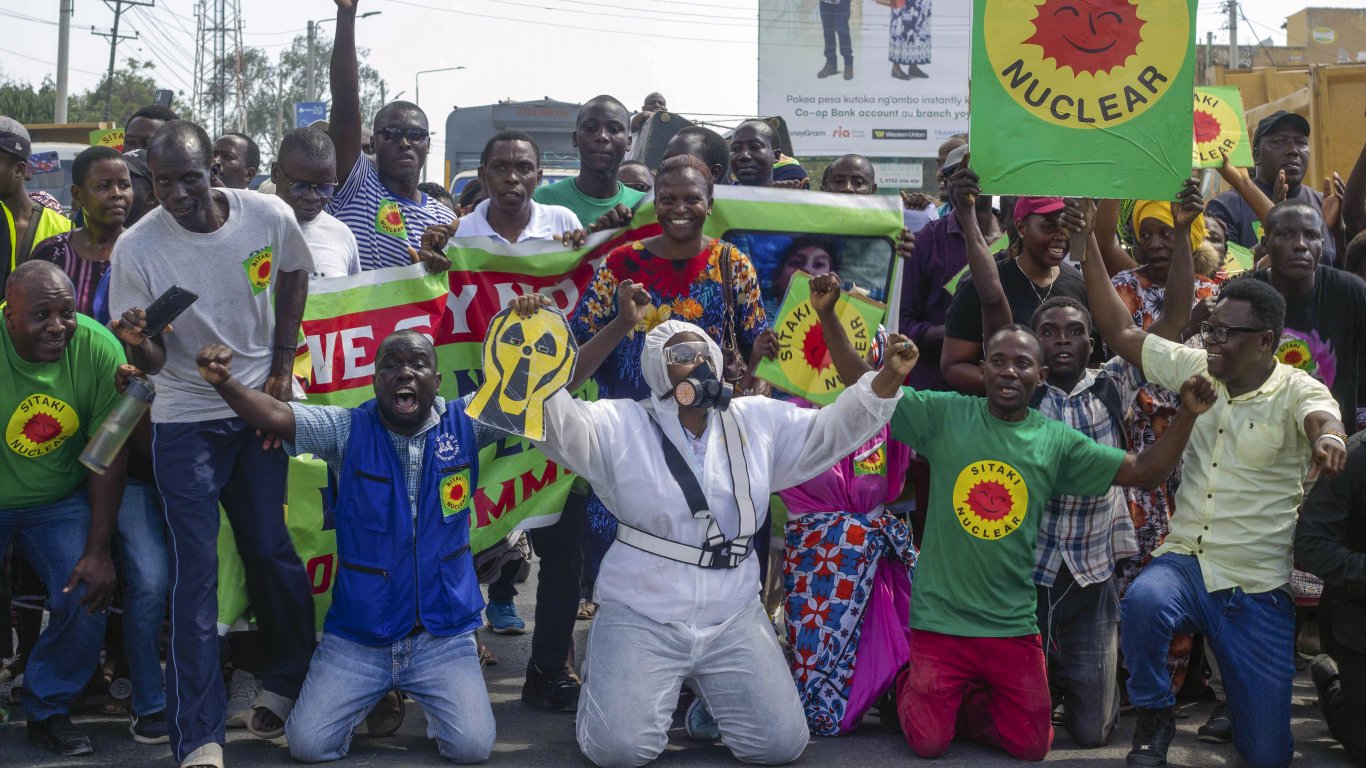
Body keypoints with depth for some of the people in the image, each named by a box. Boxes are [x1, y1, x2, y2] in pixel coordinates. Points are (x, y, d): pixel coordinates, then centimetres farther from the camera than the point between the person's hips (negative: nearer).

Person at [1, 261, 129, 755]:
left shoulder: (99, 350, -19)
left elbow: (108, 454, -10)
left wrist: (98, 551, -10)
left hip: (61, 500, 2)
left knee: (88, 599, -11)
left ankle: (49, 710, 15)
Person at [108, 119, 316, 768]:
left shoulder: (269, 217, -13)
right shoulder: (136, 248, -16)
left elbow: (294, 277, 9)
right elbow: (152, 363, -11)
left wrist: (282, 370, 4)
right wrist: (138, 340, -36)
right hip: (184, 418, -1)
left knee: (270, 548, 5)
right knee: (194, 569, -6)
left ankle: (287, 679, 30)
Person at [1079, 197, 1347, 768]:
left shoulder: (1297, 391, -10)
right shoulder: (1194, 368, 3)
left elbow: (1322, 419, -32)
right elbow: (1119, 331, 7)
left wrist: (1328, 440, -58)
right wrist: (1088, 245, 1)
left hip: (1258, 591, -2)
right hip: (1184, 561, 2)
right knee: (1144, 601, -37)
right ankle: (1154, 719, -9)